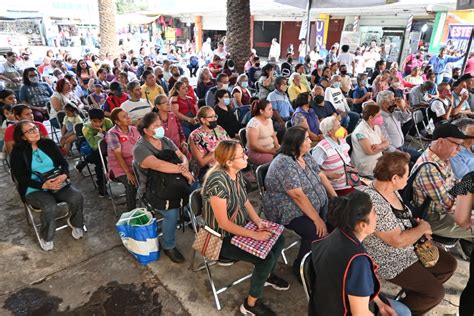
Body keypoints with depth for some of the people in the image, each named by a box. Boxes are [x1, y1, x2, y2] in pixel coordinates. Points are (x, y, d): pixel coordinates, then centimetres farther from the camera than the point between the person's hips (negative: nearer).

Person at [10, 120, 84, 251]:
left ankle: (75, 223, 6)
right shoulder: (18, 152, -2)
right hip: (34, 190, -3)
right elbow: (21, 177, -9)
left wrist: (64, 175, -19)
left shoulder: (48, 143, 8)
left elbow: (63, 162, 5)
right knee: (49, 206, -33)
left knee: (77, 197, -24)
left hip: (57, 183, 3)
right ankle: (46, 237, -5)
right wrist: (43, 185, -23)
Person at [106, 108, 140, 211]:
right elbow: (118, 155, -17)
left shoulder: (134, 129, 6)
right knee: (132, 184, -31)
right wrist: (128, 173, -24)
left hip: (135, 164, 5)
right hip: (120, 168, -5)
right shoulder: (112, 134, -12)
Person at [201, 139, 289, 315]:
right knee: (266, 258, -18)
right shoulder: (217, 181, -32)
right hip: (223, 238, -8)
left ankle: (267, 276, 34)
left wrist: (259, 222, -8)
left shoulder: (237, 173, -6)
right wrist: (255, 235, -23)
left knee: (279, 240, 6)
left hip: (241, 227, 8)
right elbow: (223, 223, -28)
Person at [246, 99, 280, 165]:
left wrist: (277, 146, -1)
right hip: (257, 153, -8)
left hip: (271, 150, 8)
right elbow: (253, 145, -18)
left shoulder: (269, 120, 9)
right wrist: (270, 151, -19)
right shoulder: (254, 123, -16)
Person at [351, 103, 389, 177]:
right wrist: (383, 146, -7)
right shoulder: (361, 131, -20)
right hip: (367, 168, -8)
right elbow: (370, 151, -25)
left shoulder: (376, 127, 7)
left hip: (378, 161, 8)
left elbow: (386, 143, 7)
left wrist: (380, 146, -17)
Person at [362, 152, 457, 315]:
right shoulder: (373, 204, -36)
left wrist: (418, 223, -3)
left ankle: (415, 292, 31)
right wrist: (423, 228, -14)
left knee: (449, 265, 14)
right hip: (390, 261, -9)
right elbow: (398, 241, -29)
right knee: (436, 292, -8)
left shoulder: (389, 188, -5)